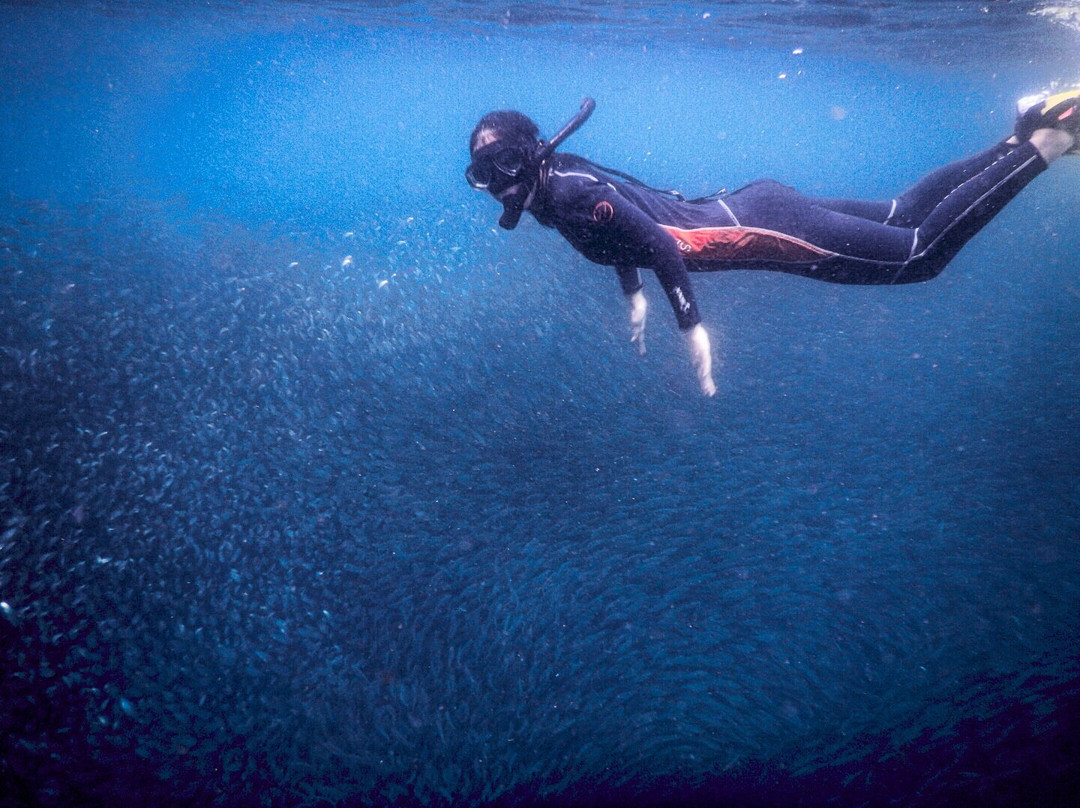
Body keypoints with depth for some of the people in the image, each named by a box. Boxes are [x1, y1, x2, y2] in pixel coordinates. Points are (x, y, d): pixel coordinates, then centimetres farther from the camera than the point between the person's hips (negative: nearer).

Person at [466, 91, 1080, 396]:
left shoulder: (567, 194, -20)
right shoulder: (562, 179, 8)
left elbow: (655, 239, -29)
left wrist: (692, 327, -25)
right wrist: (635, 296, 25)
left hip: (761, 226, -8)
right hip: (748, 208, 8)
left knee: (923, 252, -5)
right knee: (902, 216, 19)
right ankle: (1026, 133, 27)